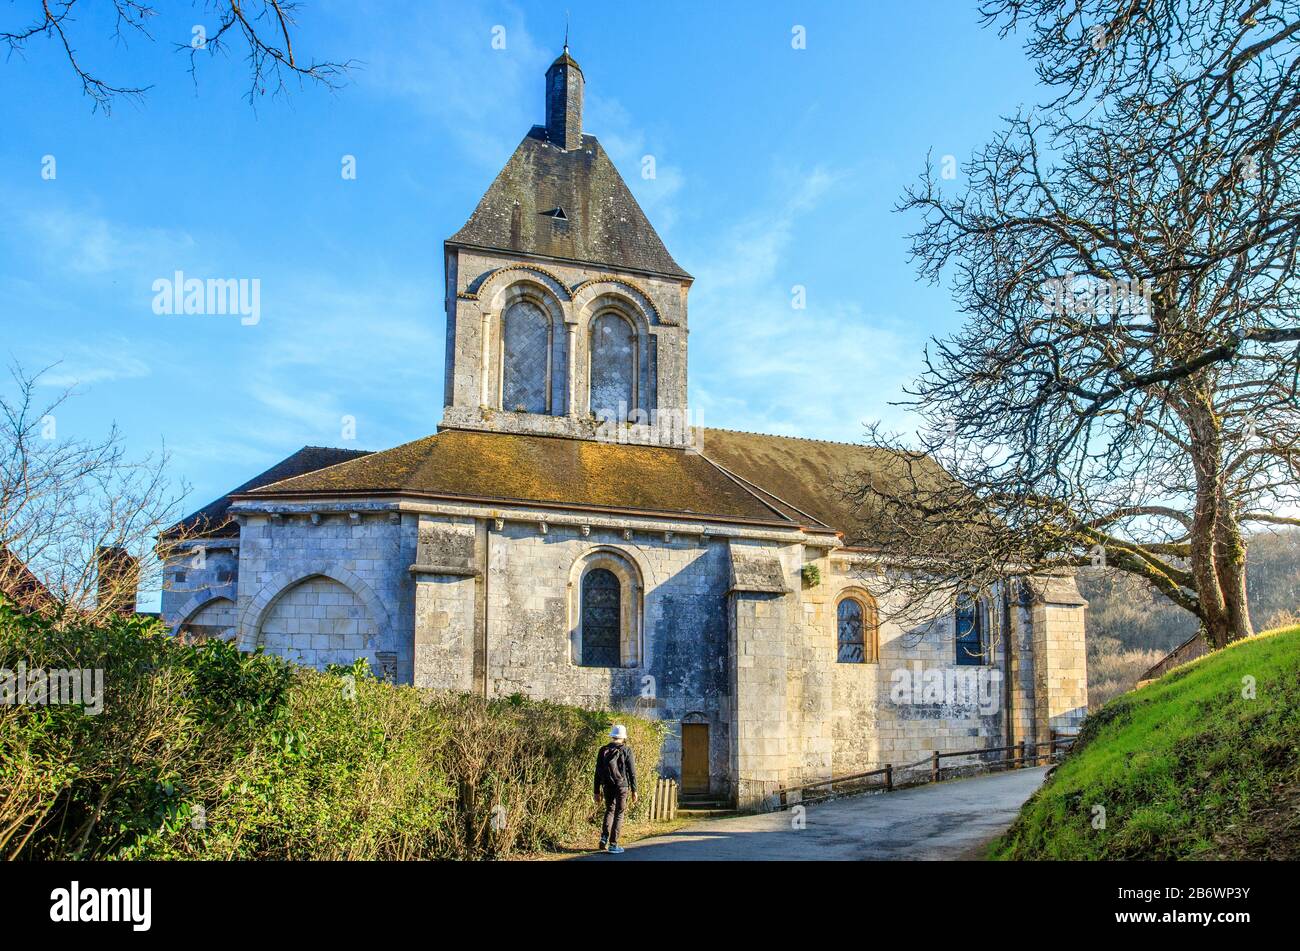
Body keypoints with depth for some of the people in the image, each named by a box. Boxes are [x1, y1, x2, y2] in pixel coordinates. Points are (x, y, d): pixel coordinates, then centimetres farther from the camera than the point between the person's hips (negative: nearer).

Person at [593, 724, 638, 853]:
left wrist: (597, 792, 11)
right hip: (622, 786, -3)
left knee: (609, 810, 21)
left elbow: (598, 772, 6)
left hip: (607, 786, 3)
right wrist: (634, 790, -1)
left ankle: (604, 838, 6)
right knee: (619, 813, 5)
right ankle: (613, 844, 3)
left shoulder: (603, 750, 4)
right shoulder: (626, 750, -5)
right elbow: (632, 771, -7)